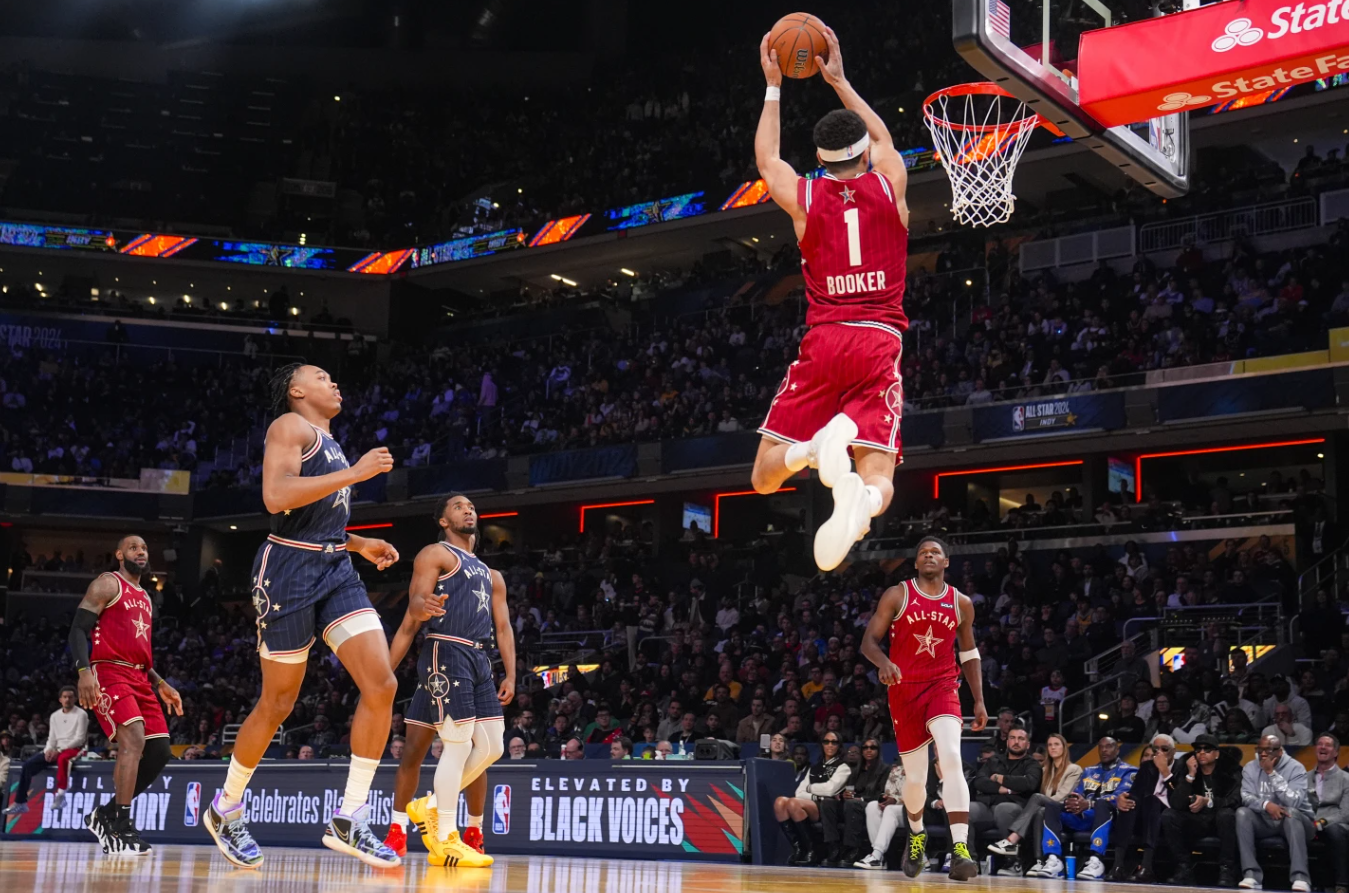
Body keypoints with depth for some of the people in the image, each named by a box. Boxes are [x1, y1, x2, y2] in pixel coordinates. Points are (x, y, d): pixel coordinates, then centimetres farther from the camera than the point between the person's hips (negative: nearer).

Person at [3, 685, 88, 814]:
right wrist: (49, 750, -9)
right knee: (28, 764, -10)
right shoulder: (55, 715, 14)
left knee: (62, 758, -41)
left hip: (73, 749, -7)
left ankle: (61, 794, -40)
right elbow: (52, 738, 13)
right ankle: (20, 803, -7)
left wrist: (59, 750, -17)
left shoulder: (81, 714, -5)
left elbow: (79, 739, -11)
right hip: (56, 751, 7)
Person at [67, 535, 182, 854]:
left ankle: (106, 815, 11)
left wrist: (160, 684, 22)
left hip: (138, 679, 9)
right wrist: (84, 670, -23)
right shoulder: (108, 584, 0)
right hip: (109, 673, -9)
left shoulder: (145, 599, 25)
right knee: (134, 739, -25)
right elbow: (79, 628, -9)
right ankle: (121, 827, -23)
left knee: (159, 750, 1)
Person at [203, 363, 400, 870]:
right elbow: (276, 498, -20)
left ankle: (348, 822, -6)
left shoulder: (328, 444, 24)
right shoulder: (291, 426, -3)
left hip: (335, 568, 8)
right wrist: (355, 473, -18)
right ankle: (225, 810, 23)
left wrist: (359, 545, 20)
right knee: (277, 704, 1)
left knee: (381, 685, -10)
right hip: (290, 567, -8)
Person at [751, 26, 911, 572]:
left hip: (823, 342, 0)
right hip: (879, 344, 0)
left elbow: (766, 159, 29)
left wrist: (774, 87, 36)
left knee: (764, 479, 5)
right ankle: (859, 502, -45)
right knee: (878, 478, -5)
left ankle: (809, 448, -31)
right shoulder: (890, 185, 8)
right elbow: (881, 136, 31)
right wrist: (839, 81, 37)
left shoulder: (804, 197, 7)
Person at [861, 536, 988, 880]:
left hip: (942, 687, 0)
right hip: (904, 689, 0)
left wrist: (979, 701, 8)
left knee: (951, 758, -25)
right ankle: (916, 833, 40)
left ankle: (960, 848, -30)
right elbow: (869, 640, -4)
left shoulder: (961, 603, 5)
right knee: (915, 776, 8)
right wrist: (883, 662, -26)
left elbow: (969, 655, 15)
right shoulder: (897, 596, -1)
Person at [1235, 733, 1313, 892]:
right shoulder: (1250, 768, 2)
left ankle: (1300, 877, -43)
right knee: (1242, 812, -27)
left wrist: (1272, 773, -25)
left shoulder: (1295, 768, -10)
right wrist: (1266, 805, -33)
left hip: (1293, 820, -3)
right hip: (1263, 821, 3)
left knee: (1290, 812, -37)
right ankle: (1251, 875, -35)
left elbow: (1293, 802, -24)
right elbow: (1246, 798, -12)